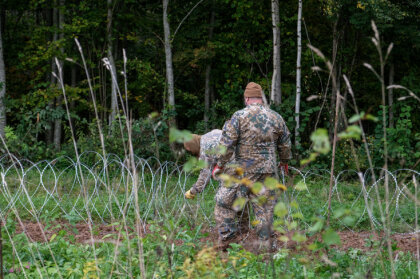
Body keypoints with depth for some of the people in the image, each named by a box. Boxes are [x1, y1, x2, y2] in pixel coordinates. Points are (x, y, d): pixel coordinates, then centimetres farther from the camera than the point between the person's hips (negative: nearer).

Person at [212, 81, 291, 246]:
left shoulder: (239, 116, -8)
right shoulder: (276, 118, 6)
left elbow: (227, 144, -10)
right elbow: (285, 144, 17)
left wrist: (220, 164, -1)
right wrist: (285, 161, 33)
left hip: (243, 170, -4)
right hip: (268, 170, 4)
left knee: (224, 201, 8)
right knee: (265, 207, 11)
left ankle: (225, 238, 6)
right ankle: (264, 241, 14)